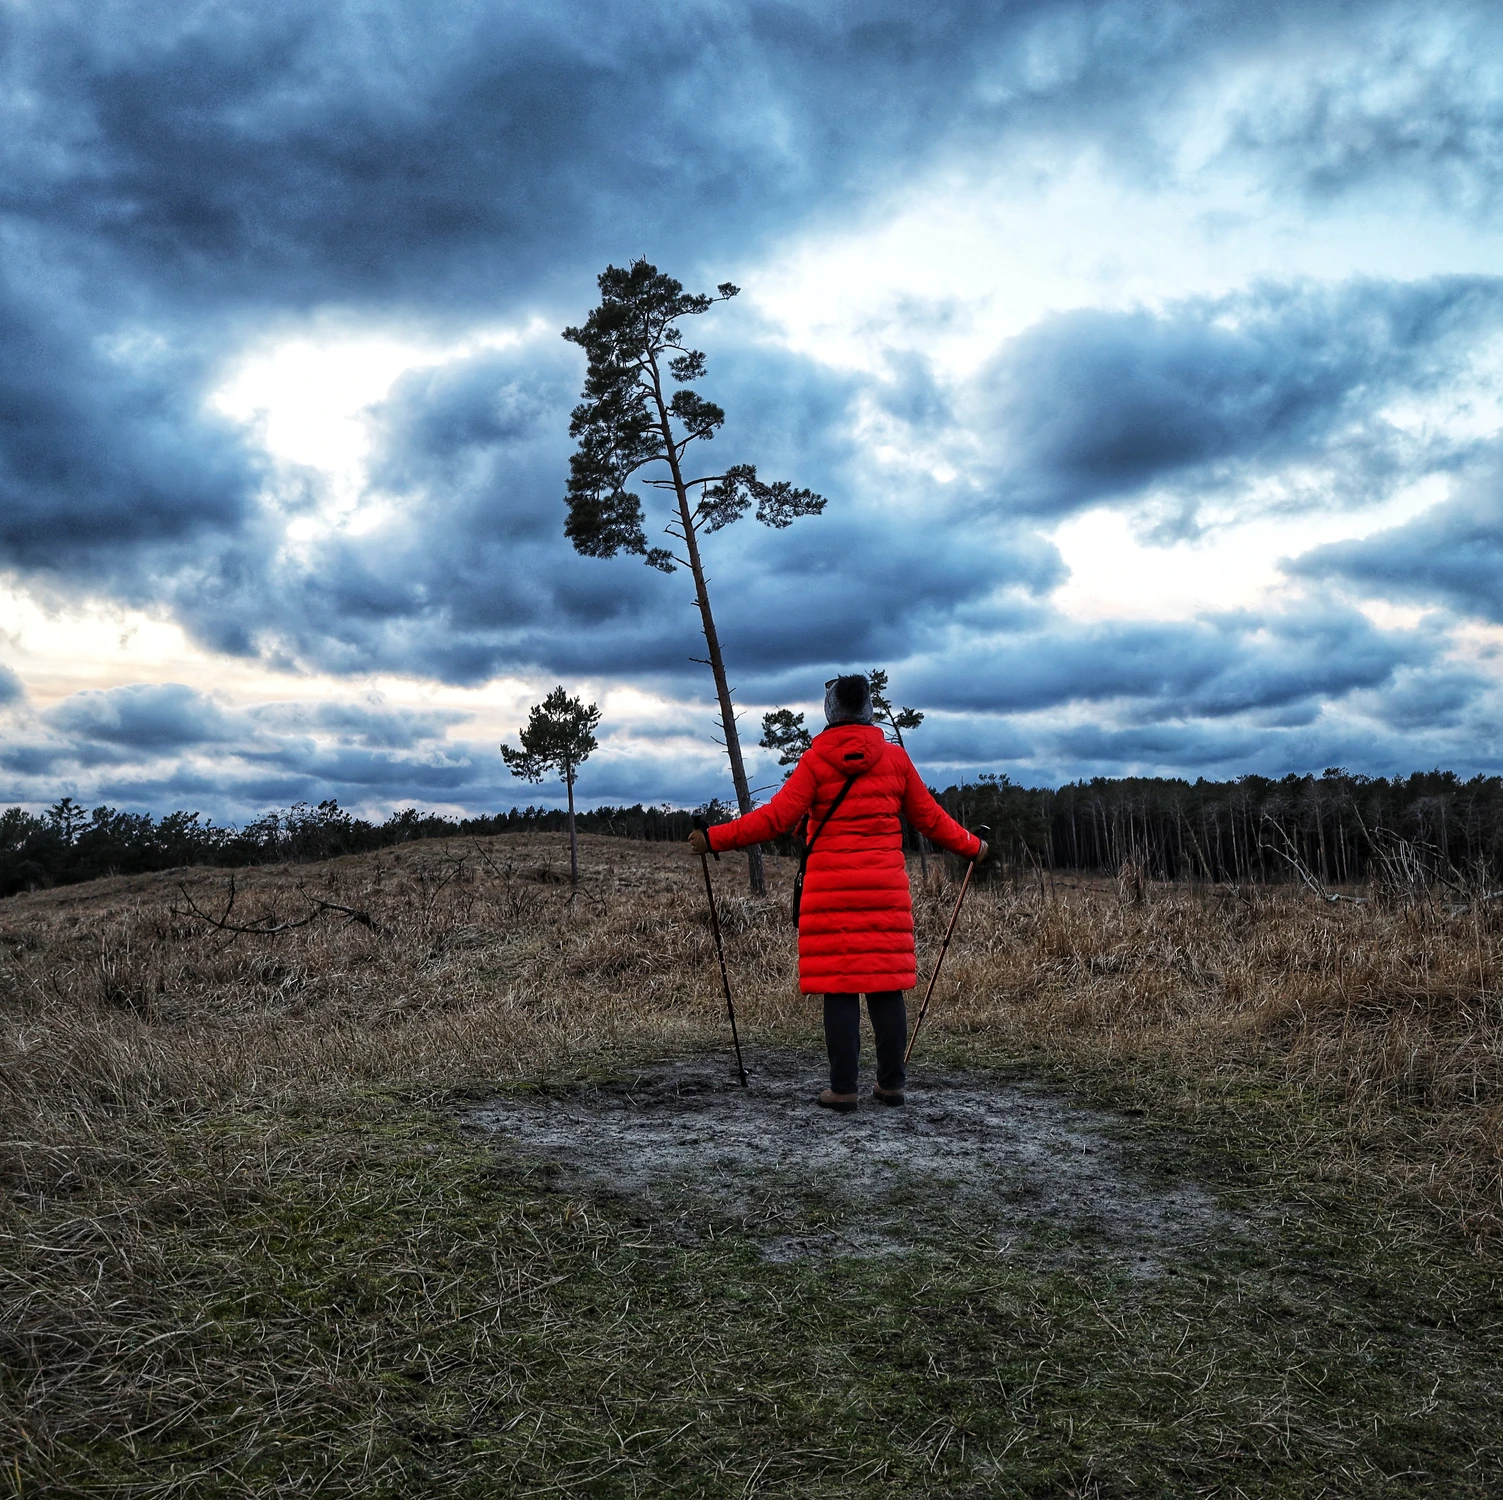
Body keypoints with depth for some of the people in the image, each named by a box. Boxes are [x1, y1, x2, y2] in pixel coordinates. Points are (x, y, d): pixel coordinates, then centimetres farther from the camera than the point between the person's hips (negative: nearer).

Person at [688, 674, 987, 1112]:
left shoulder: (816, 760, -2)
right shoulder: (894, 758, 7)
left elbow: (778, 816, -11)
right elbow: (929, 817, 12)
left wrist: (715, 839, -9)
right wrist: (971, 846, 28)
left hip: (831, 887, -3)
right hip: (884, 887, 3)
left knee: (839, 985, 0)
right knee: (885, 982, 8)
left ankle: (843, 1088, 2)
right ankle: (892, 1083, 14)